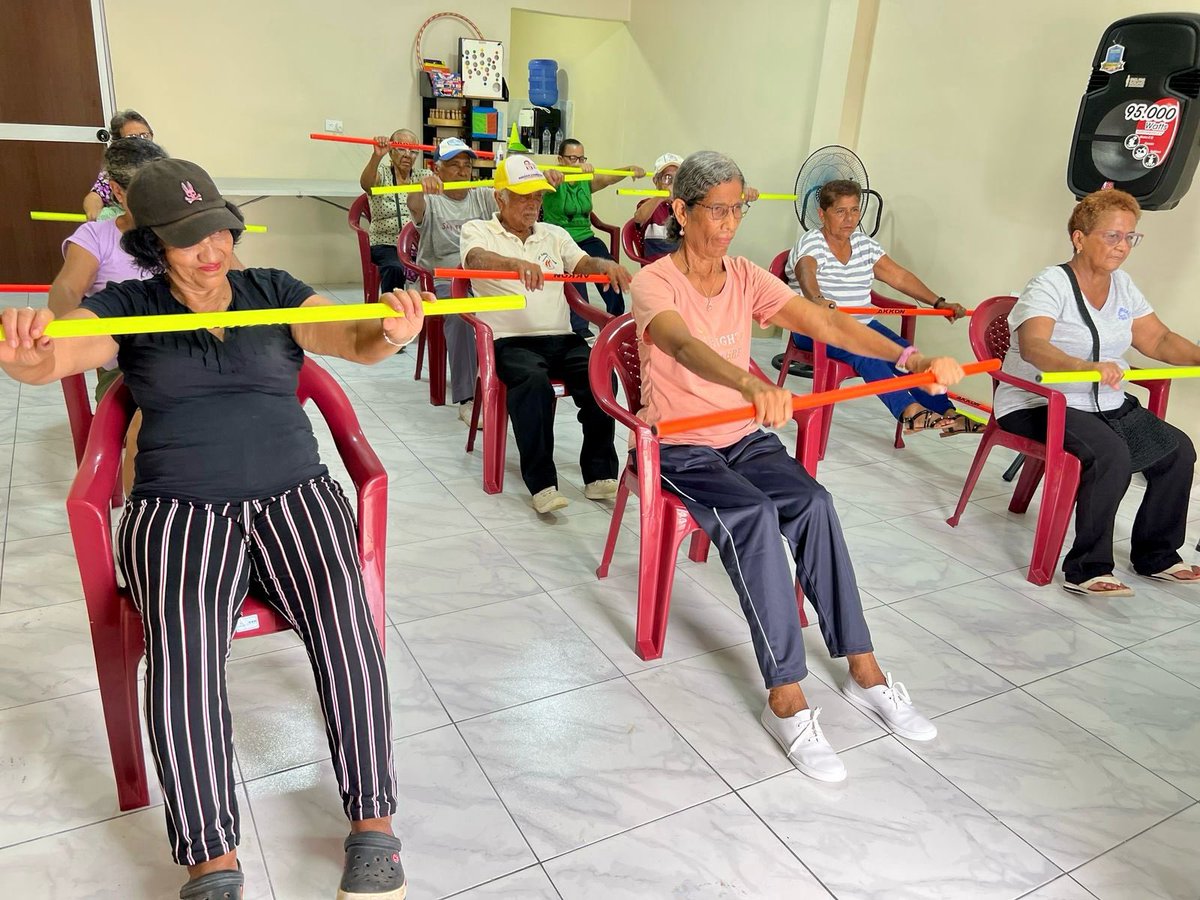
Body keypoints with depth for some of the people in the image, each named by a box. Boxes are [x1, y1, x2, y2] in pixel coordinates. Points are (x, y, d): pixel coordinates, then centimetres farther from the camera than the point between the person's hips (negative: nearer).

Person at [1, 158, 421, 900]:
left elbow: (355, 340, -5)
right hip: (179, 510, 0)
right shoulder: (128, 306, 10)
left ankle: (374, 821, -12)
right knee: (183, 648, -28)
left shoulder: (272, 291, 12)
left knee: (343, 622, -26)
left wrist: (391, 333, -30)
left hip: (295, 494, 1)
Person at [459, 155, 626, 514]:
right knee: (533, 380, -35)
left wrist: (605, 265, -19)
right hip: (511, 339, -4)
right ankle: (541, 482, -27)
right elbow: (478, 259, -16)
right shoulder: (478, 231, 7)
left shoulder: (554, 234, 22)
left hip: (561, 337, 4)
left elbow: (582, 263, 7)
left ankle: (599, 475, -14)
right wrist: (517, 263, -38)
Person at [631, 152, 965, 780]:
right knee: (754, 514, -31)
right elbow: (686, 345, -35)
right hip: (679, 446, -4)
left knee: (813, 502, -24)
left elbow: (827, 324, -12)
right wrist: (753, 386, -56)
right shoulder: (654, 282, -12)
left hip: (745, 438, 4)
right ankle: (786, 698, -25)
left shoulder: (747, 277, 2)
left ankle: (864, 671, -14)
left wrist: (910, 358, -28)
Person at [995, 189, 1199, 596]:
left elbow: (1160, 341, 9)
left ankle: (1156, 556, 14)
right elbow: (1031, 346, -31)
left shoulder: (1123, 286, 10)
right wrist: (1086, 366, -48)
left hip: (1108, 405, 8)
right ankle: (1087, 571, -19)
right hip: (1038, 406, -8)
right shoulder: (1051, 284, -14)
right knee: (1111, 454, -30)